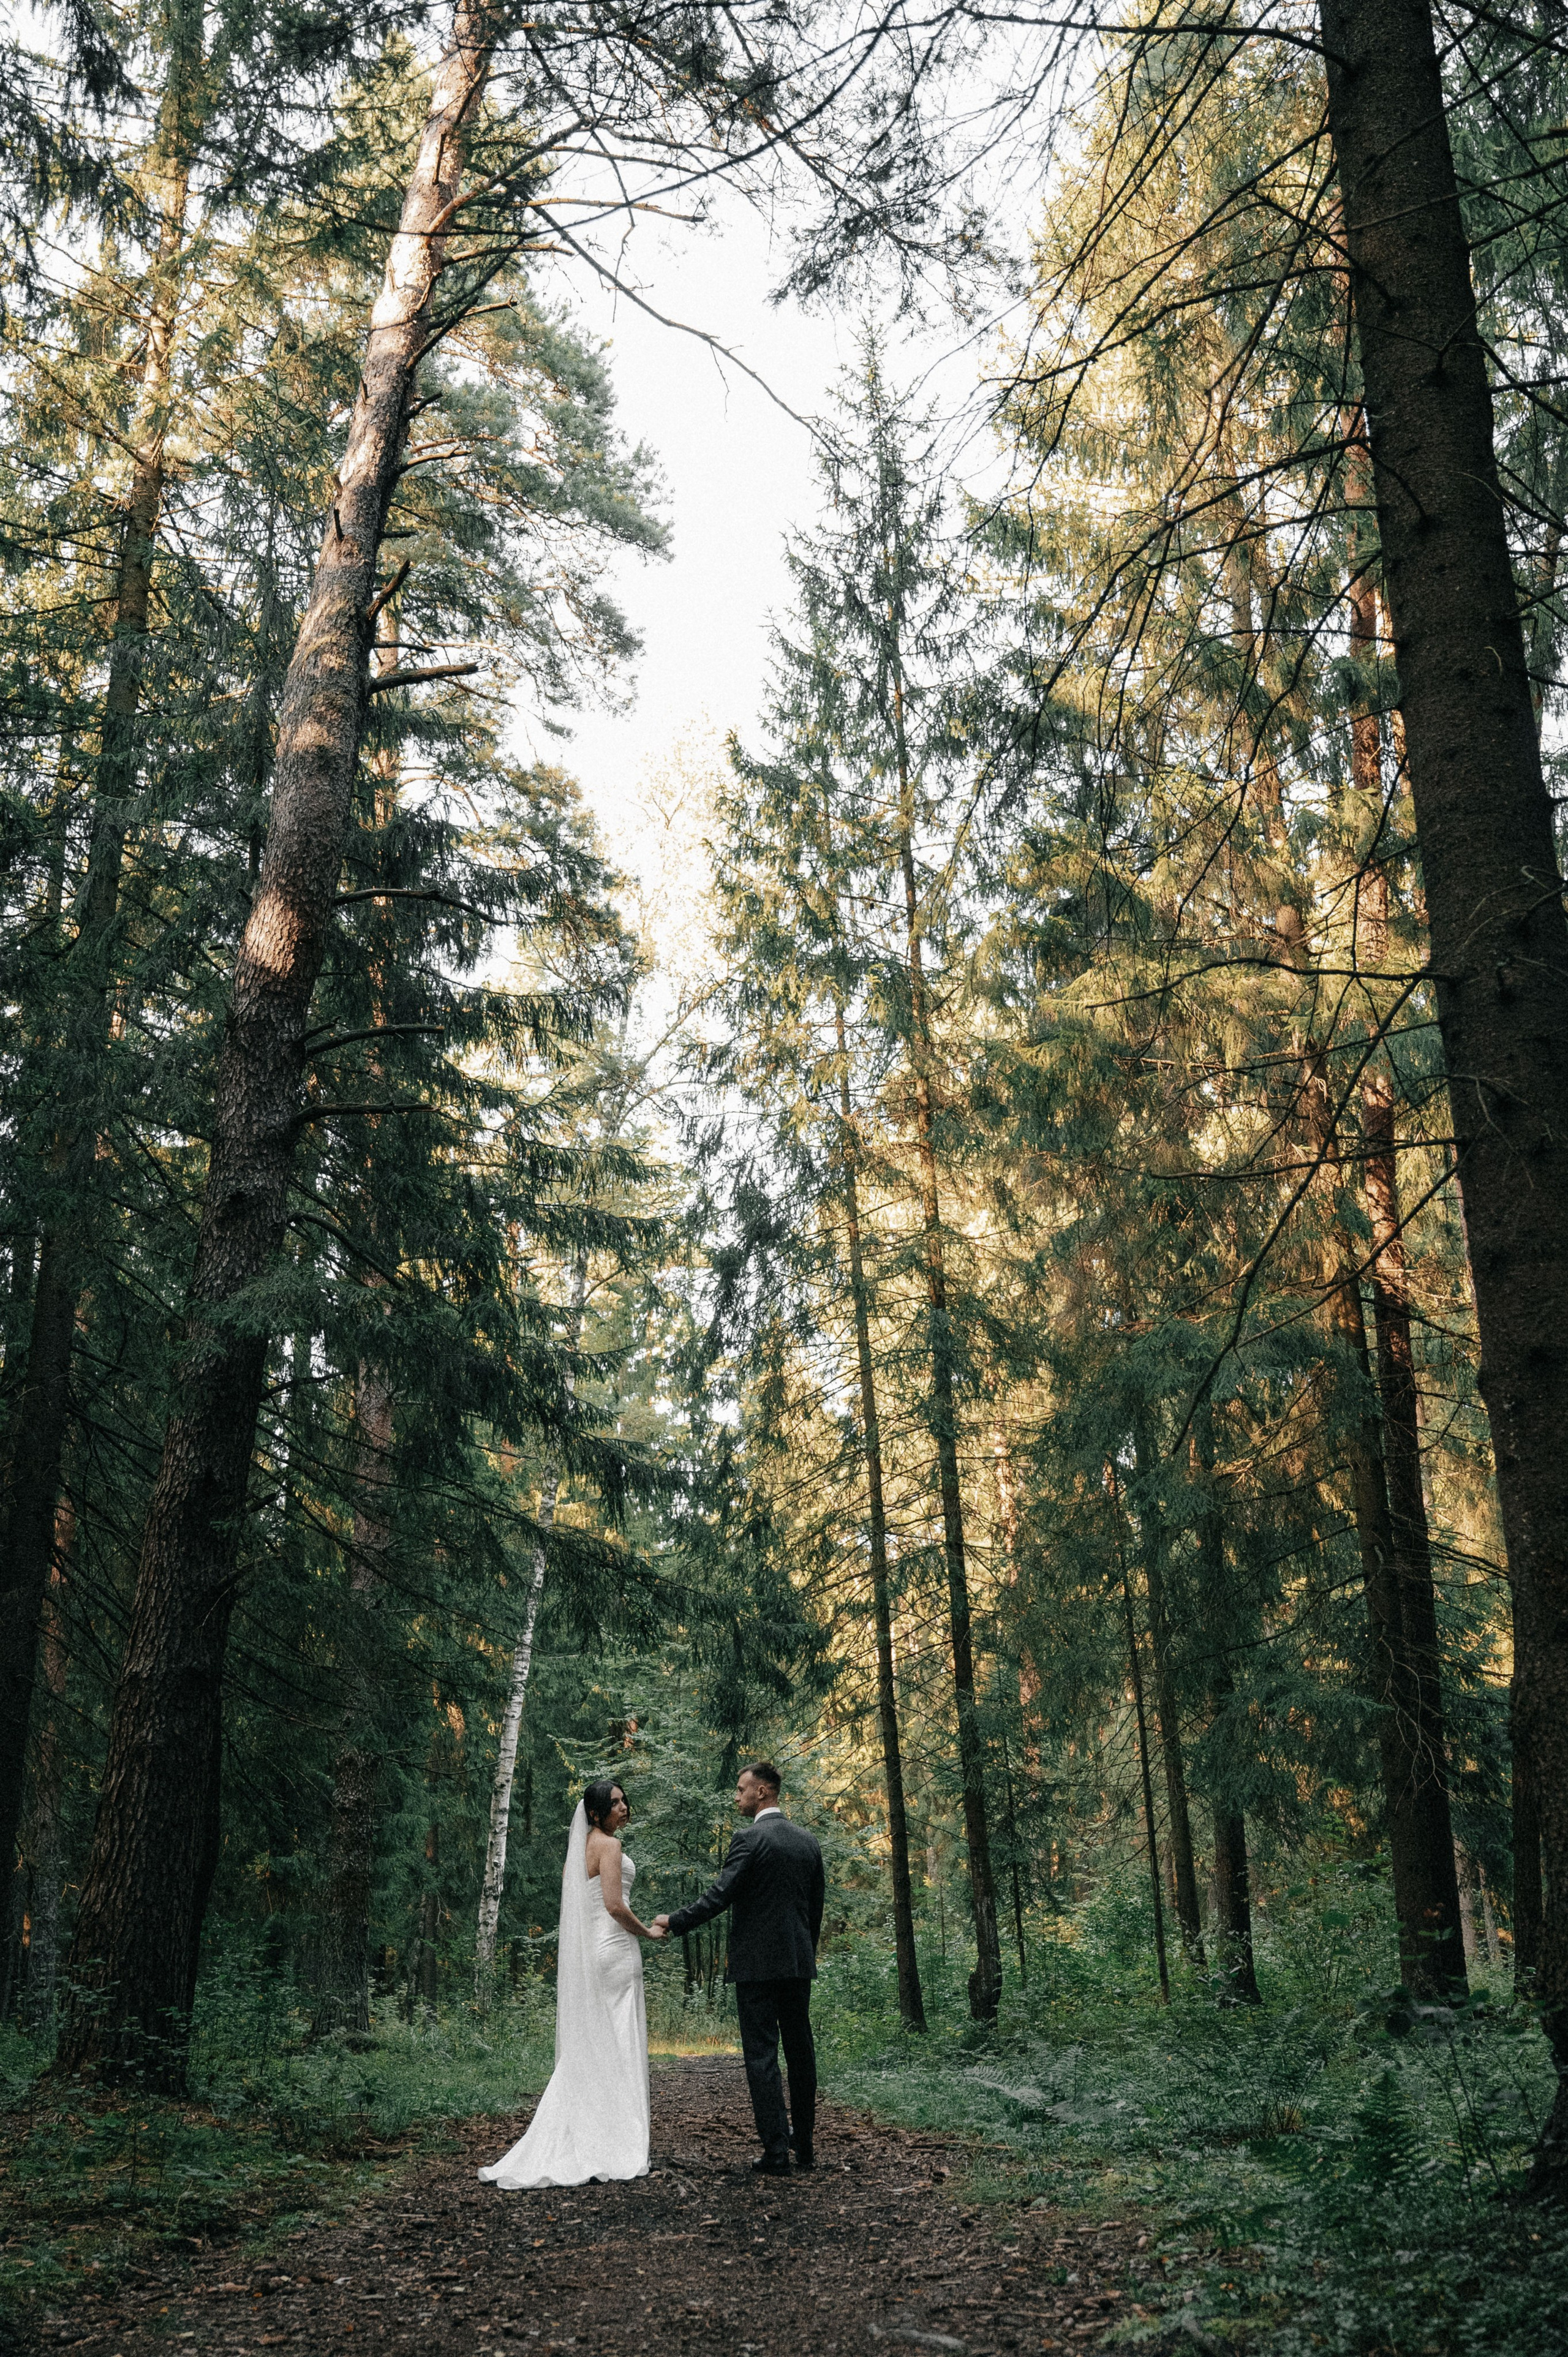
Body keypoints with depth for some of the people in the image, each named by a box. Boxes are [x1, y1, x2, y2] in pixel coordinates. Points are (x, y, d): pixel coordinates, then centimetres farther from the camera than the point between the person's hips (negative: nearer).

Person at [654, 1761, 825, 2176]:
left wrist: (674, 1921, -6)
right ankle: (805, 2149, 20)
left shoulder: (750, 1838, -12)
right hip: (799, 1963, 7)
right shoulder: (808, 1841, 9)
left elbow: (719, 1895, -17)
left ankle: (776, 2154, -3)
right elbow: (817, 1905, 14)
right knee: (801, 2052, 13)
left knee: (762, 2057, -2)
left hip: (757, 1965, -7)